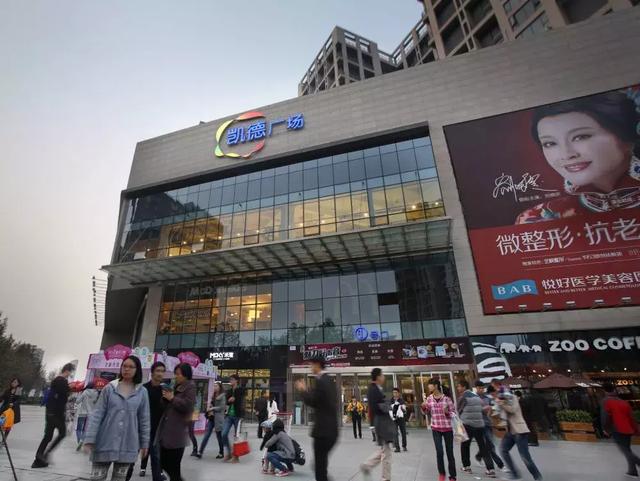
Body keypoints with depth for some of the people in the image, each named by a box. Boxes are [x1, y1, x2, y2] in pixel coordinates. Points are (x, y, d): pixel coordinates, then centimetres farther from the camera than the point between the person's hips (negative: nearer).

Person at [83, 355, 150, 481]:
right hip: (105, 443, -1)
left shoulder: (142, 392, 0)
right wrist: (89, 439, -10)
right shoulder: (109, 388, -2)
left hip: (128, 446, 1)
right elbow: (97, 414, -2)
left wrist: (144, 443, 6)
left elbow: (144, 419, 4)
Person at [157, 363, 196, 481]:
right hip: (167, 430, 8)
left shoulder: (190, 387, -9)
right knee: (164, 463, 14)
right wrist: (167, 398, 7)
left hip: (177, 433, -8)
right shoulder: (177, 387, 16)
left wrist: (172, 398, -13)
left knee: (173, 466, 1)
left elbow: (187, 405, -21)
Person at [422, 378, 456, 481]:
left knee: (449, 452, 7)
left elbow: (454, 413, -4)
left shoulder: (446, 398, -11)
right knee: (439, 452, -4)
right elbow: (427, 413, 10)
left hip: (447, 428, -2)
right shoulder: (429, 399, -1)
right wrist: (424, 408, -11)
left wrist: (447, 412, -24)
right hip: (435, 428, 2)